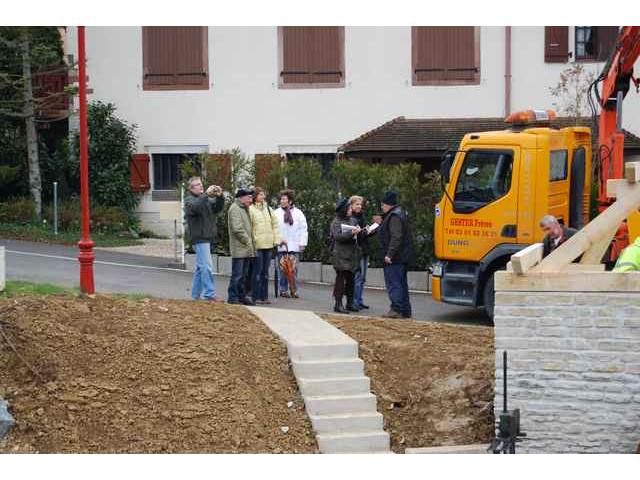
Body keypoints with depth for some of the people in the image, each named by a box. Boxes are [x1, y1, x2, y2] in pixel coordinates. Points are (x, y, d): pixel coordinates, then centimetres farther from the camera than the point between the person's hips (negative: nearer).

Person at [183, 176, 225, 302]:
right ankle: (209, 294, -18)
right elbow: (195, 206, -25)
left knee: (200, 267, 11)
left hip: (208, 237, 8)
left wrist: (219, 196, -7)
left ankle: (195, 295, 17)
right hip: (199, 238, -8)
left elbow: (218, 207, 10)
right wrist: (206, 194, -27)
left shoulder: (207, 200, 19)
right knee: (207, 266, -15)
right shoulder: (189, 200, -4)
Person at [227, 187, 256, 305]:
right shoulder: (235, 208, -10)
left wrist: (251, 243, 15)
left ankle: (242, 296, 20)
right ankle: (233, 297, -3)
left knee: (243, 274, 14)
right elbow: (237, 229, -18)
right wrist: (248, 241, -14)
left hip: (246, 249, 10)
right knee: (237, 274, -7)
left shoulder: (245, 209, 21)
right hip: (239, 248, -10)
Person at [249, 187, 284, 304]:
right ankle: (255, 297, 1)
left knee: (265, 271, 10)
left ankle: (264, 296, 16)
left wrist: (277, 239, 7)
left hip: (268, 245, 6)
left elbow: (275, 225, 16)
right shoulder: (251, 209, -5)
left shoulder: (269, 209, 15)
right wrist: (252, 241, -14)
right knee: (257, 271, -4)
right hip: (257, 245, -6)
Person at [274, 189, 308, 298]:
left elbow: (303, 229, 10)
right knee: (282, 269, -1)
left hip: (294, 247, 0)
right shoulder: (276, 213, 7)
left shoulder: (298, 213, 10)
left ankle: (295, 291, -1)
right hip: (281, 246, 0)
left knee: (294, 269, -3)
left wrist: (302, 243, 3)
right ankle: (283, 290, 5)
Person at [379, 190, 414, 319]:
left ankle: (397, 309, -9)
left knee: (393, 283, -8)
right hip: (403, 257, 11)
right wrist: (382, 222, 23)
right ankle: (405, 310, 19)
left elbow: (396, 237, -23)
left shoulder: (394, 217, -16)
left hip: (394, 259, -11)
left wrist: (389, 255, -24)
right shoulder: (400, 213, 18)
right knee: (401, 283, 14)